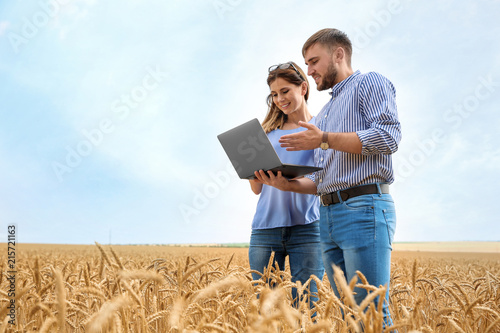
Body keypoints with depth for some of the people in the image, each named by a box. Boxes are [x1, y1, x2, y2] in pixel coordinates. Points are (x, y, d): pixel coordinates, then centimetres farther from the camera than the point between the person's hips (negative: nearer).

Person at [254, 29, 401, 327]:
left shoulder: (371, 83, 5)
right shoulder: (324, 114, 29)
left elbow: (388, 137, -12)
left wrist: (325, 140, -13)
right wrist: (289, 185, 7)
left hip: (365, 207, -8)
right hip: (329, 214, 9)